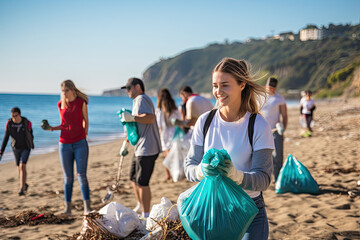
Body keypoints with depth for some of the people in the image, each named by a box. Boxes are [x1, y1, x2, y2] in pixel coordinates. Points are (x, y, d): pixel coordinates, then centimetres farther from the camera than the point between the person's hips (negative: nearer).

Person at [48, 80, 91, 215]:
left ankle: (87, 208, -5)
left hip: (80, 143, -3)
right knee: (68, 177, 5)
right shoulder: (60, 104, 5)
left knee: (81, 175, -7)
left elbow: (86, 121, 7)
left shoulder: (81, 102, -3)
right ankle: (68, 207, 11)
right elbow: (64, 125, 13)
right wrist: (52, 128, -4)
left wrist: (84, 136, 5)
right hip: (65, 144, 3)